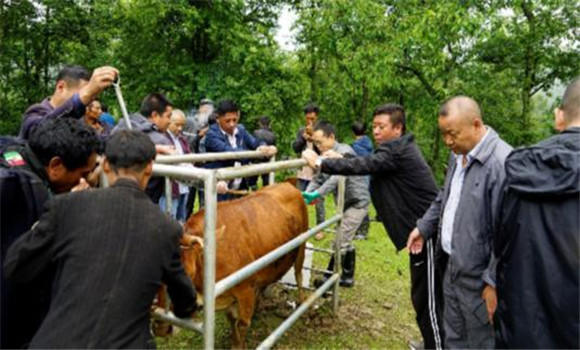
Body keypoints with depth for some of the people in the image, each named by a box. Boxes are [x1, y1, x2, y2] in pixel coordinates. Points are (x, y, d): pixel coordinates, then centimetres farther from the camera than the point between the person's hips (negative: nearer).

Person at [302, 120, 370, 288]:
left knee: (341, 241, -7)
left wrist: (317, 194, -44)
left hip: (357, 201, -9)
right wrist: (307, 193, -19)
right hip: (346, 202, 9)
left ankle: (329, 279, 4)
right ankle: (347, 277, 30)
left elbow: (338, 178, -35)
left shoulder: (345, 152, -20)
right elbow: (318, 178, -1)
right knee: (346, 240, 16)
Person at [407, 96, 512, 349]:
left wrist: (494, 282, -19)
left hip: (479, 278, -8)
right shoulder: (459, 154, 6)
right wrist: (424, 227, 19)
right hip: (452, 267, 8)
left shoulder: (501, 162, -24)